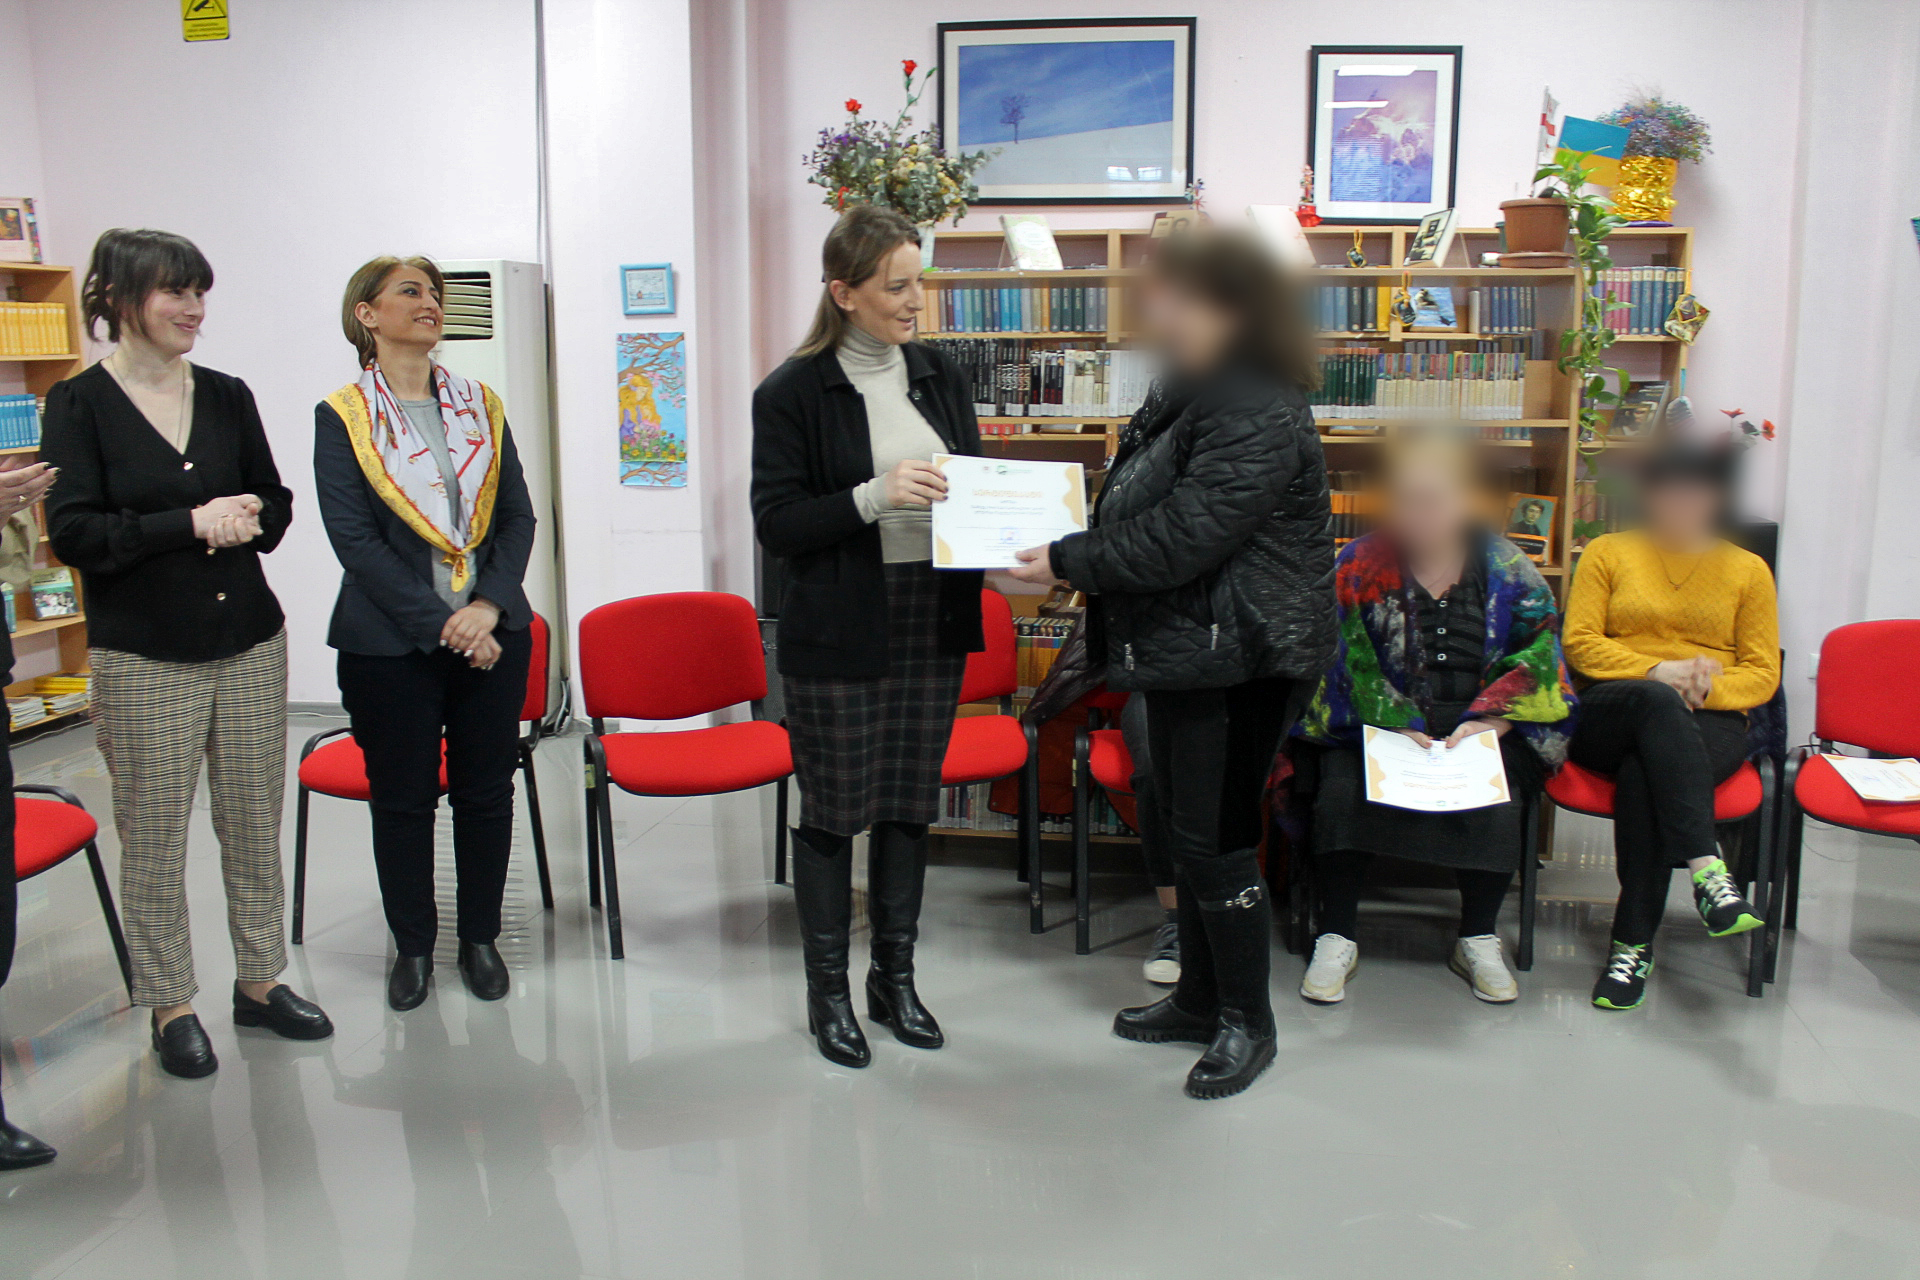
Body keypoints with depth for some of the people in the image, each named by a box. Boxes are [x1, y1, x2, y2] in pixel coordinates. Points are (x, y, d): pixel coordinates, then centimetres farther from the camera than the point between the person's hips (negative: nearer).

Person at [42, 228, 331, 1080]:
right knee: (153, 837, 3)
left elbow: (276, 503, 12)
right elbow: (73, 533, -11)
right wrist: (191, 524, -19)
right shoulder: (79, 405, -3)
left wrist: (245, 522, -10)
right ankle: (171, 1008, 18)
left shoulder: (227, 396, 8)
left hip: (249, 639, 4)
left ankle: (260, 980, 24)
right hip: (143, 656, -4)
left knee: (255, 823, 9)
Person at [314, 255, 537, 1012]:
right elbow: (354, 538, -9)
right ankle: (413, 945, 24)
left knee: (487, 791, 9)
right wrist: (440, 623, -15)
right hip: (390, 640, -3)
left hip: (491, 632, 3)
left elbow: (518, 517, 4)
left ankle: (481, 937, 25)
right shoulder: (342, 417, -2)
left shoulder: (481, 407, 9)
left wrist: (489, 606, -11)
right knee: (403, 798, 8)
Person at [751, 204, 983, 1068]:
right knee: (832, 814, 4)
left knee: (911, 806, 13)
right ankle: (828, 993, 20)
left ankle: (896, 978, 28)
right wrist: (874, 497, -24)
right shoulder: (794, 392, -7)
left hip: (934, 625, 5)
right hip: (838, 635, -5)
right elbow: (776, 524, -11)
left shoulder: (940, 377, 8)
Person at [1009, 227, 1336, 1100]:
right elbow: (1139, 513, 21)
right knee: (1184, 830, 17)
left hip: (1238, 660, -10)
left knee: (1215, 839, -4)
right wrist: (1075, 558, 5)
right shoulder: (1186, 392, 14)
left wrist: (1069, 561, -18)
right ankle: (1199, 998, 32)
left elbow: (1181, 537, -26)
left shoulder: (1257, 414, -20)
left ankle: (1248, 1022, 14)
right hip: (1181, 652, 11)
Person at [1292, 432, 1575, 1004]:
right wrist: (1394, 725, -20)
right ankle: (1336, 939, -10)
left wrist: (1485, 723, -14)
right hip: (1374, 727, -1)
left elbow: (1537, 660, 1)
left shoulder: (1509, 571, 3)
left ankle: (1478, 941, -2)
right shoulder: (1358, 567, -1)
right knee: (1341, 795, -28)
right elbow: (1344, 662, -6)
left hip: (1484, 732, 1)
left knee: (1496, 806, -27)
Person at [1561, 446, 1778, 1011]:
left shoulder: (1748, 569, 17)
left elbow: (1763, 673, 10)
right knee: (1659, 704, -39)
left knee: (1643, 773, -36)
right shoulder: (1607, 552, 14)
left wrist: (1706, 686, -12)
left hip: (1709, 723, 0)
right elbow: (1579, 643, 3)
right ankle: (1707, 868, -50)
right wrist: (1655, 672, -12)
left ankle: (1634, 944, -35)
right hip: (1608, 715, 0)